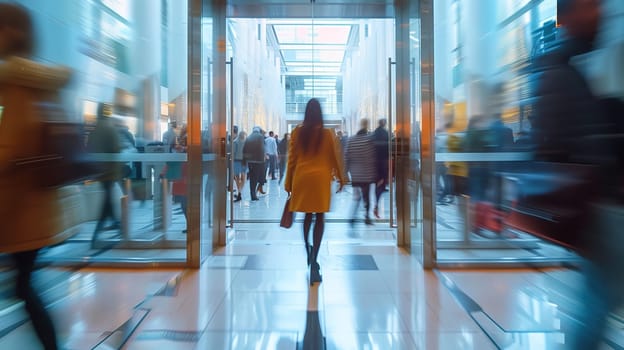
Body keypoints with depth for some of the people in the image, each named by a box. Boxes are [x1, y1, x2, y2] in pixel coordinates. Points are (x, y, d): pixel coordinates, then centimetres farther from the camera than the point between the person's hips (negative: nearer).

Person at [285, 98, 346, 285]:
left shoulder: (297, 132, 0)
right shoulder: (327, 134, -2)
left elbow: (292, 158, 3)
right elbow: (335, 157, 3)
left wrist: (288, 182, 10)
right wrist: (341, 178, 16)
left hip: (302, 177, 2)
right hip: (321, 178, -2)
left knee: (308, 215, 18)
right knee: (320, 217, 2)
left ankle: (309, 254, 31)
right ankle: (314, 261, -7)